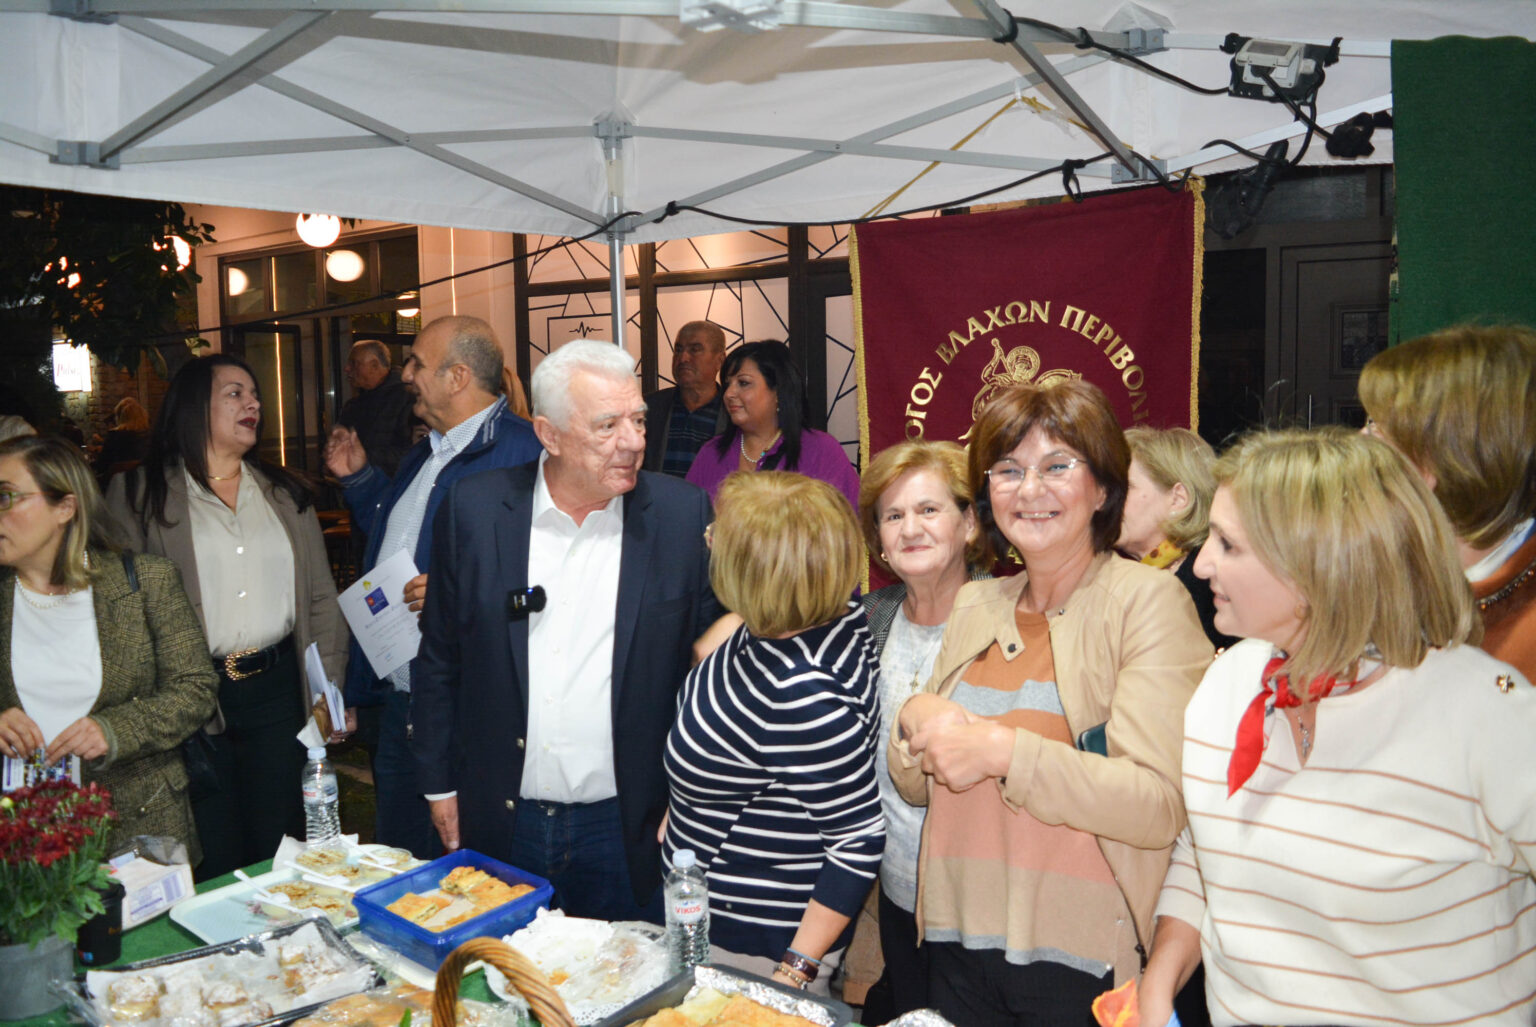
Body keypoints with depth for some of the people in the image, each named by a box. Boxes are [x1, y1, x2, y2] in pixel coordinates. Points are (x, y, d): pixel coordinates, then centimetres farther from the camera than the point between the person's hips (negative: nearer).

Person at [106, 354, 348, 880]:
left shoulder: (285, 493, 11)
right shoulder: (139, 494, 1)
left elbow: (321, 598, 10)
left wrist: (330, 692, 3)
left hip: (277, 687, 3)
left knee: (280, 851, 11)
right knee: (212, 866, 6)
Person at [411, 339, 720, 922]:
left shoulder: (683, 516, -8)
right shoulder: (474, 508, -5)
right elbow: (438, 659, 4)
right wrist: (439, 784, 6)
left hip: (629, 828, -1)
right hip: (499, 824, 1)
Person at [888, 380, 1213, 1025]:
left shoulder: (1148, 599, -11)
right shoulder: (974, 605, 6)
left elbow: (1159, 809, -20)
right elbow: (914, 786, 10)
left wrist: (1006, 750, -26)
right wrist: (915, 719, -10)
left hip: (1088, 964, -4)